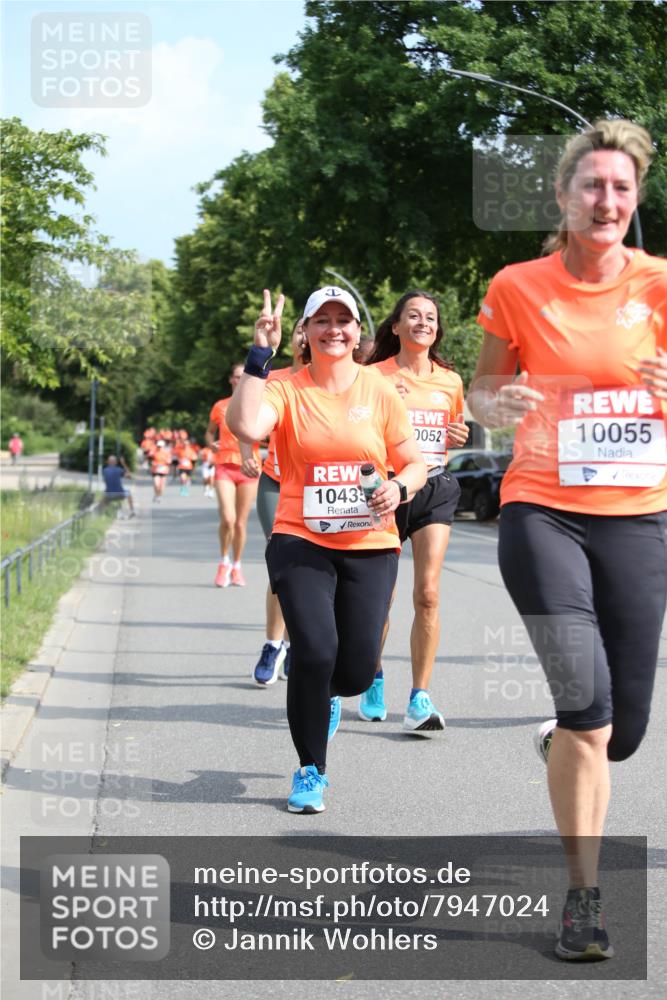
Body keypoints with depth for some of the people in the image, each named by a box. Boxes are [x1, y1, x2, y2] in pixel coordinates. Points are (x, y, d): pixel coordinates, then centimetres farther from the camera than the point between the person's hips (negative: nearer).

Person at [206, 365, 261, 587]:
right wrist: (211, 443, -2)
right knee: (227, 519, -16)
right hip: (225, 466, -1)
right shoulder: (220, 406, 8)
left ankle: (236, 567, 21)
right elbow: (210, 432, 19)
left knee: (241, 522, 4)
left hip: (249, 467, 1)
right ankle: (224, 562, 6)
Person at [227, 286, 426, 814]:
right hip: (301, 542, -2)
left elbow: (415, 463, 9)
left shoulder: (380, 391, 4)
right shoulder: (286, 389, -1)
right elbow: (245, 425, -22)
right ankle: (311, 771, 5)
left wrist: (398, 488, -13)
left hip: (370, 547, 2)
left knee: (358, 669, -3)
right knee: (315, 649, -18)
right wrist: (262, 354, -18)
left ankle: (323, 693, 38)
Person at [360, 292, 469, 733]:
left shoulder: (451, 381, 9)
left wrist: (460, 437, 2)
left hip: (435, 489, 2)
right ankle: (374, 676, 33)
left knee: (428, 593, -11)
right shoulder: (375, 376, -1)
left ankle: (420, 697, -6)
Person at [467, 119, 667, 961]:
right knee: (589, 704, -17)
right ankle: (583, 898, -4)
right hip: (542, 512, -2)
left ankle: (563, 744, 43)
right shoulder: (517, 288, 1)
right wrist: (499, 403, -13)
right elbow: (482, 393, 10)